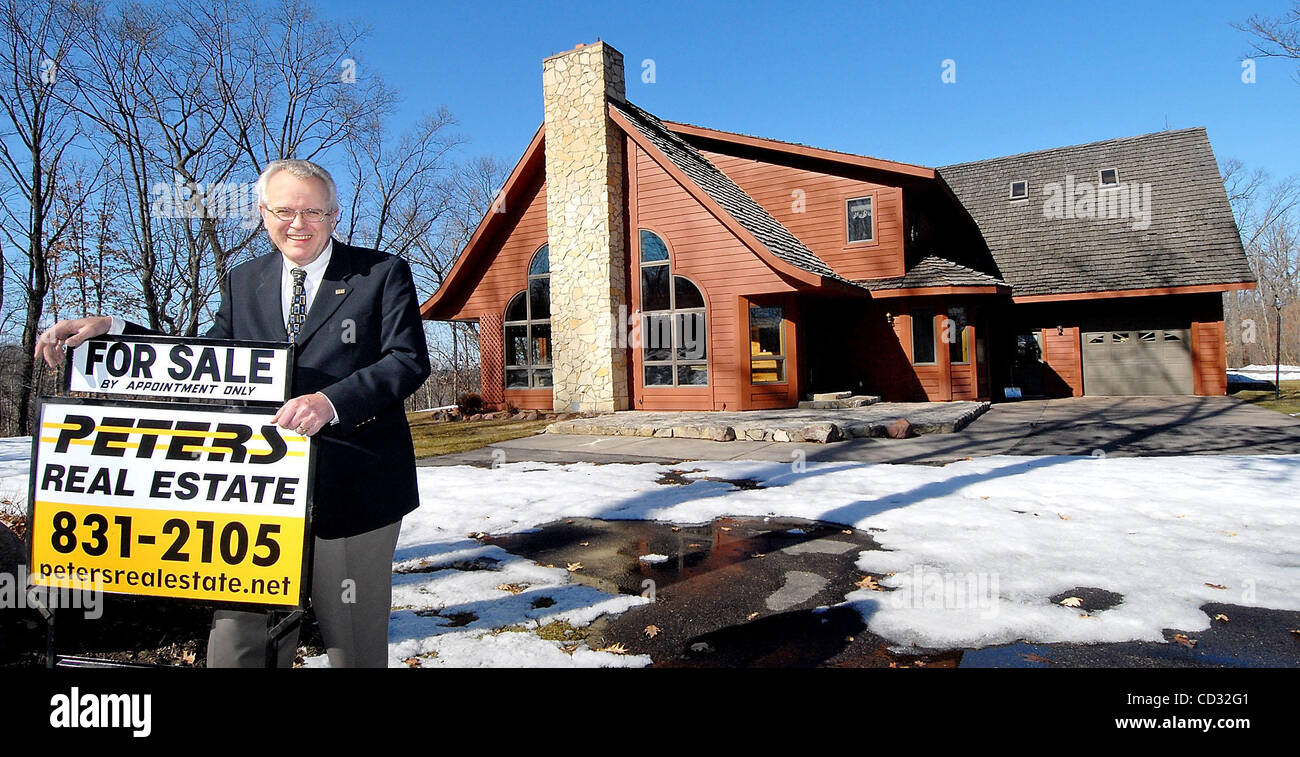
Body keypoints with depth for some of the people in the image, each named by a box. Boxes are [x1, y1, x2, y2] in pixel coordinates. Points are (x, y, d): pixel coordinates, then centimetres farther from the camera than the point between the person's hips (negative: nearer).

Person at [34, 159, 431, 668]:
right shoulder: (243, 283, 14)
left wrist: (330, 401, -27)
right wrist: (111, 330, 3)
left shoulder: (383, 273, -1)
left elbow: (409, 361, -12)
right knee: (236, 644, 5)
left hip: (353, 489, -3)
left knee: (354, 645, 10)